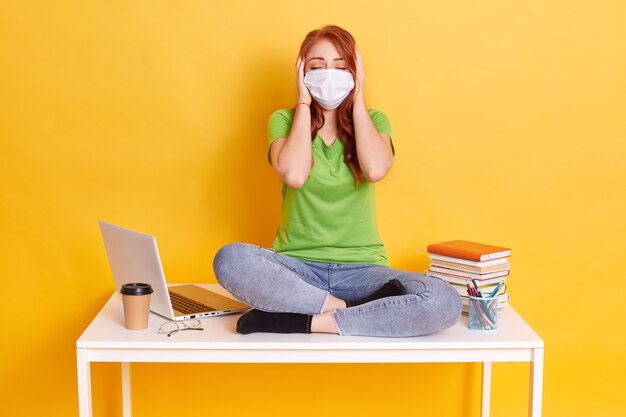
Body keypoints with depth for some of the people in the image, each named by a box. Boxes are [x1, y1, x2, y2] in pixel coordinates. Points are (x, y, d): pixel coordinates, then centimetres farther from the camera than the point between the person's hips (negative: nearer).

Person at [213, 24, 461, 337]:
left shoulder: (373, 120, 7)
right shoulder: (284, 120, 4)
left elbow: (376, 170, -16)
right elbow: (294, 175, -18)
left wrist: (358, 99, -5)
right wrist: (303, 103, -6)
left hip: (361, 268, 1)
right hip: (297, 266, -1)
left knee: (445, 302, -29)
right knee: (230, 259, -34)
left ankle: (303, 320, -22)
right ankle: (344, 308, -22)